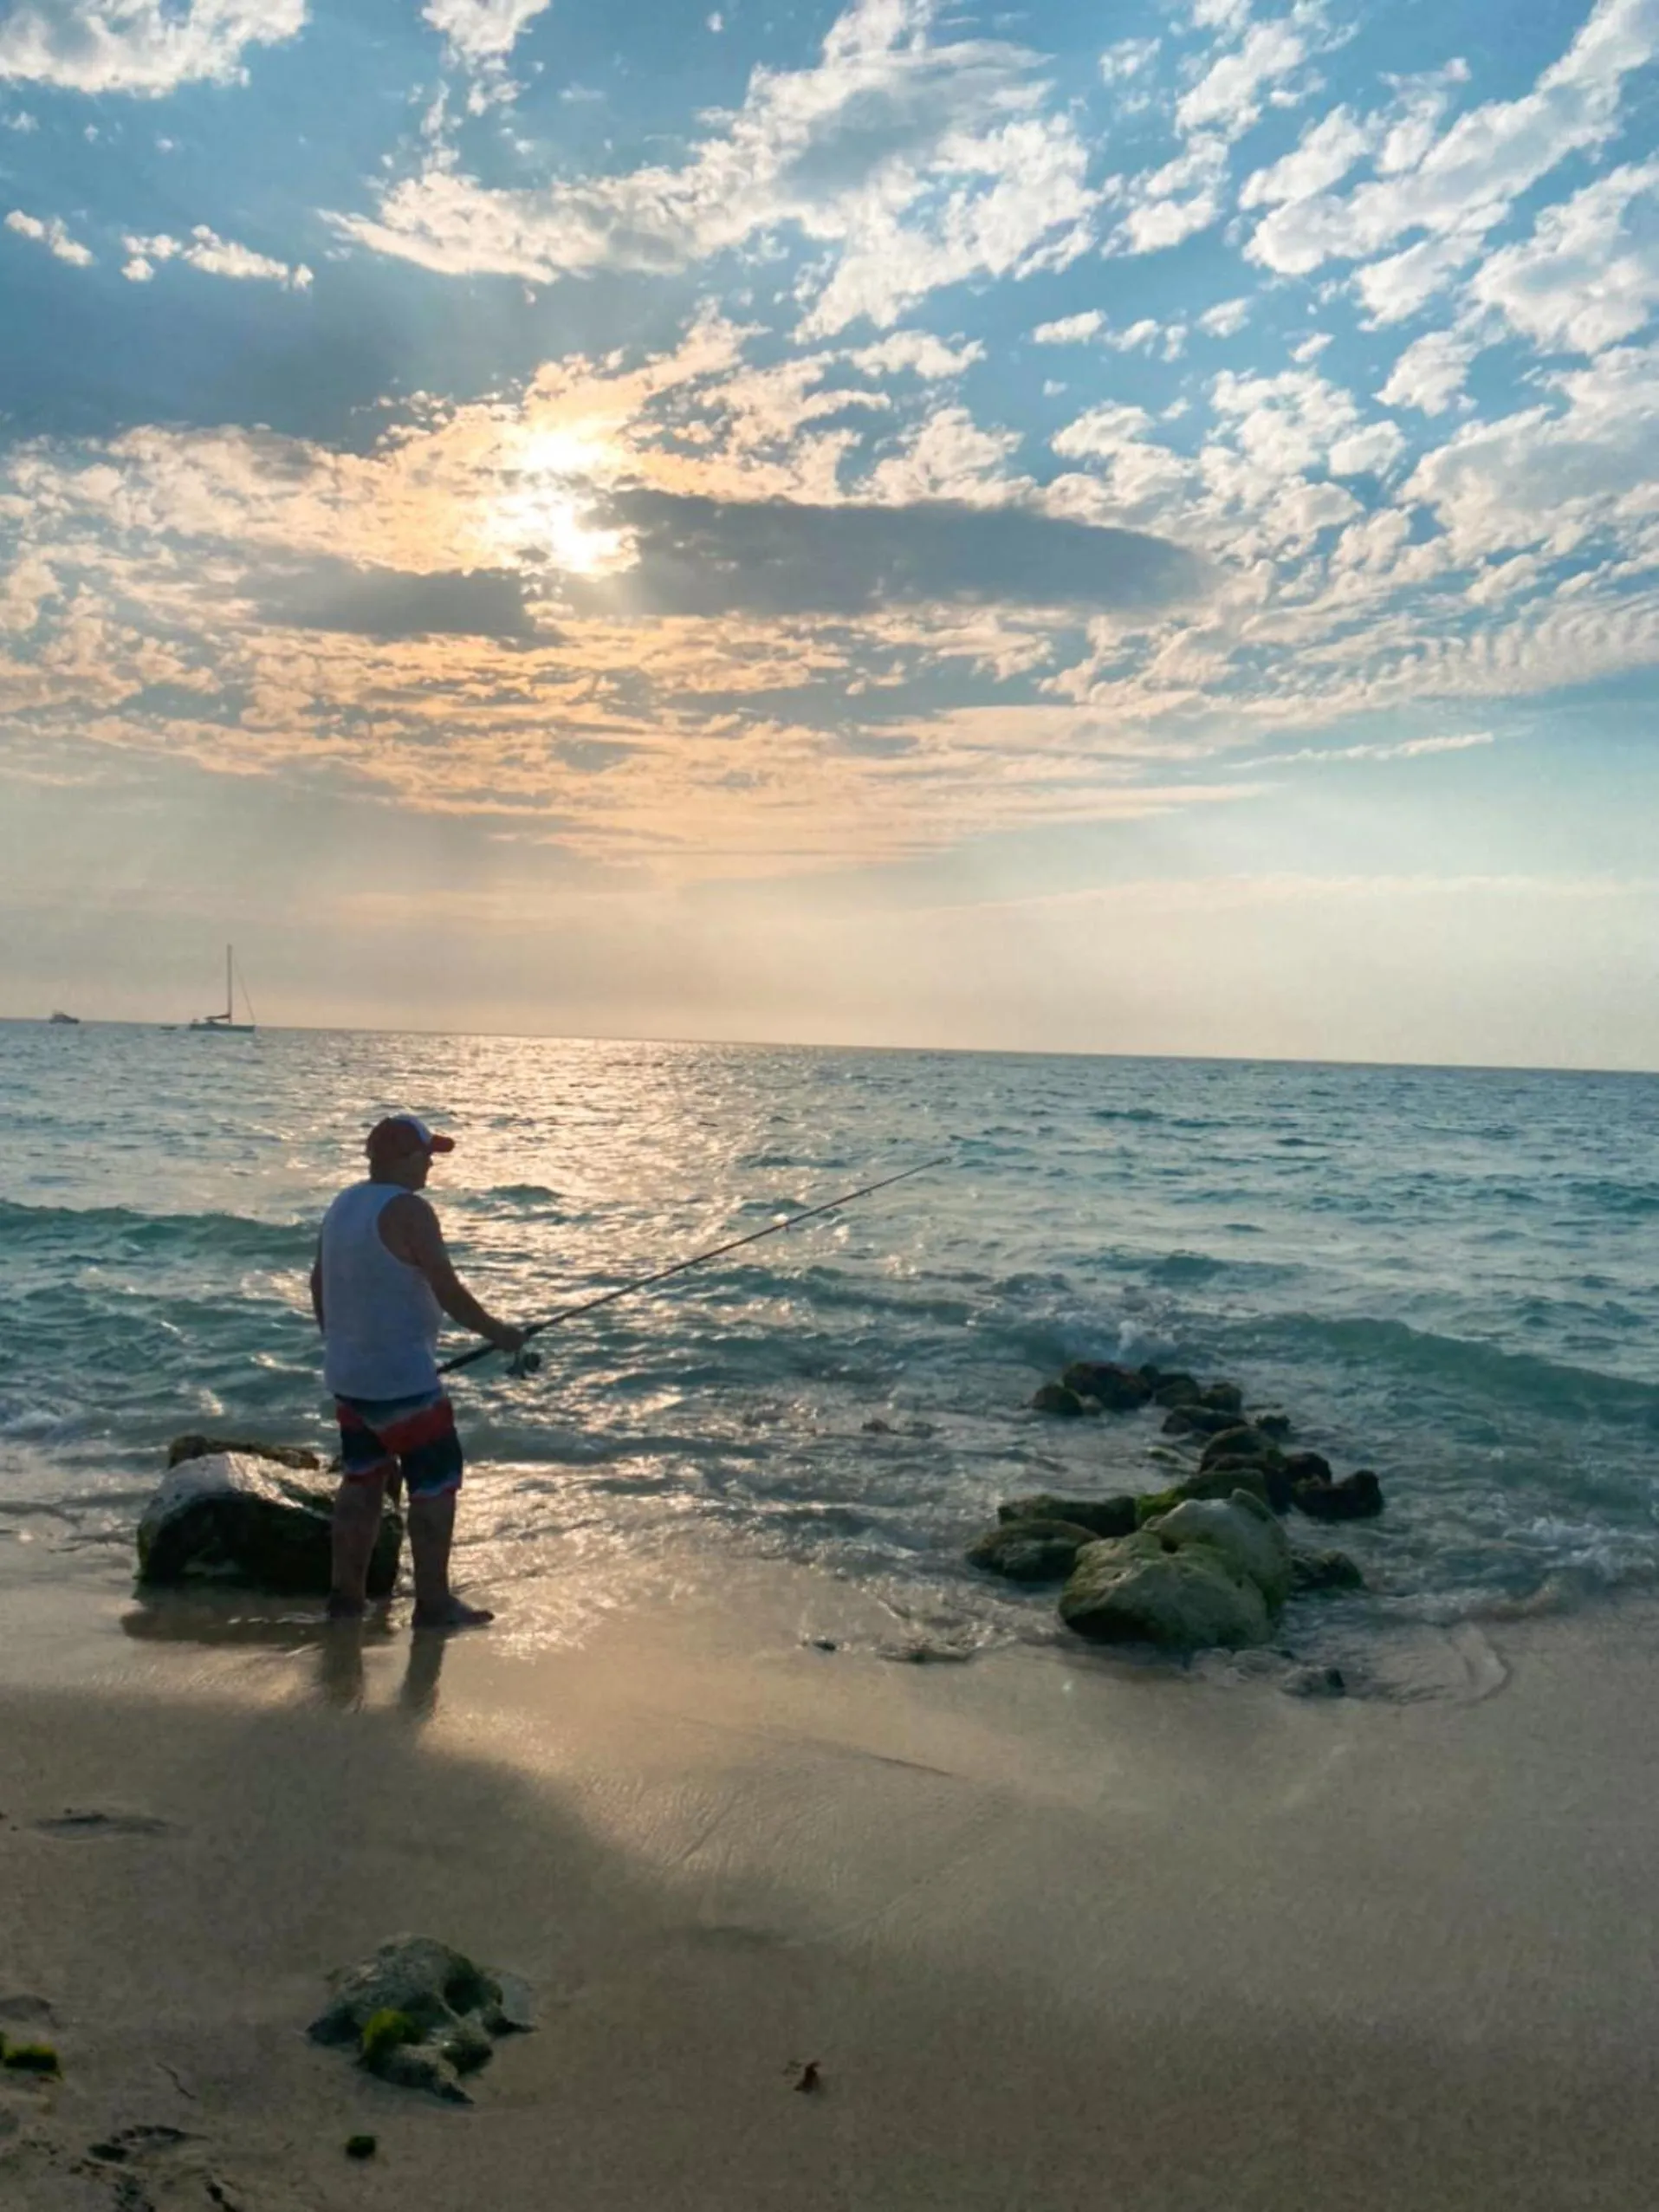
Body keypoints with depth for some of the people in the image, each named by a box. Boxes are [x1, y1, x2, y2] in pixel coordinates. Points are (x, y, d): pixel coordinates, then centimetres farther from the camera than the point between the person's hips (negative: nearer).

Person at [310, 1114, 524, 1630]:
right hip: (401, 1379, -9)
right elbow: (448, 1292, -19)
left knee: (362, 1478, 18)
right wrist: (499, 1333, -6)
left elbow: (319, 1284, 18)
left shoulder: (342, 1206, 10)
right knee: (434, 1482, 1)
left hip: (347, 1375, 9)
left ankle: (347, 1594, 22)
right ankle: (433, 1602, 5)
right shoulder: (408, 1211, -17)